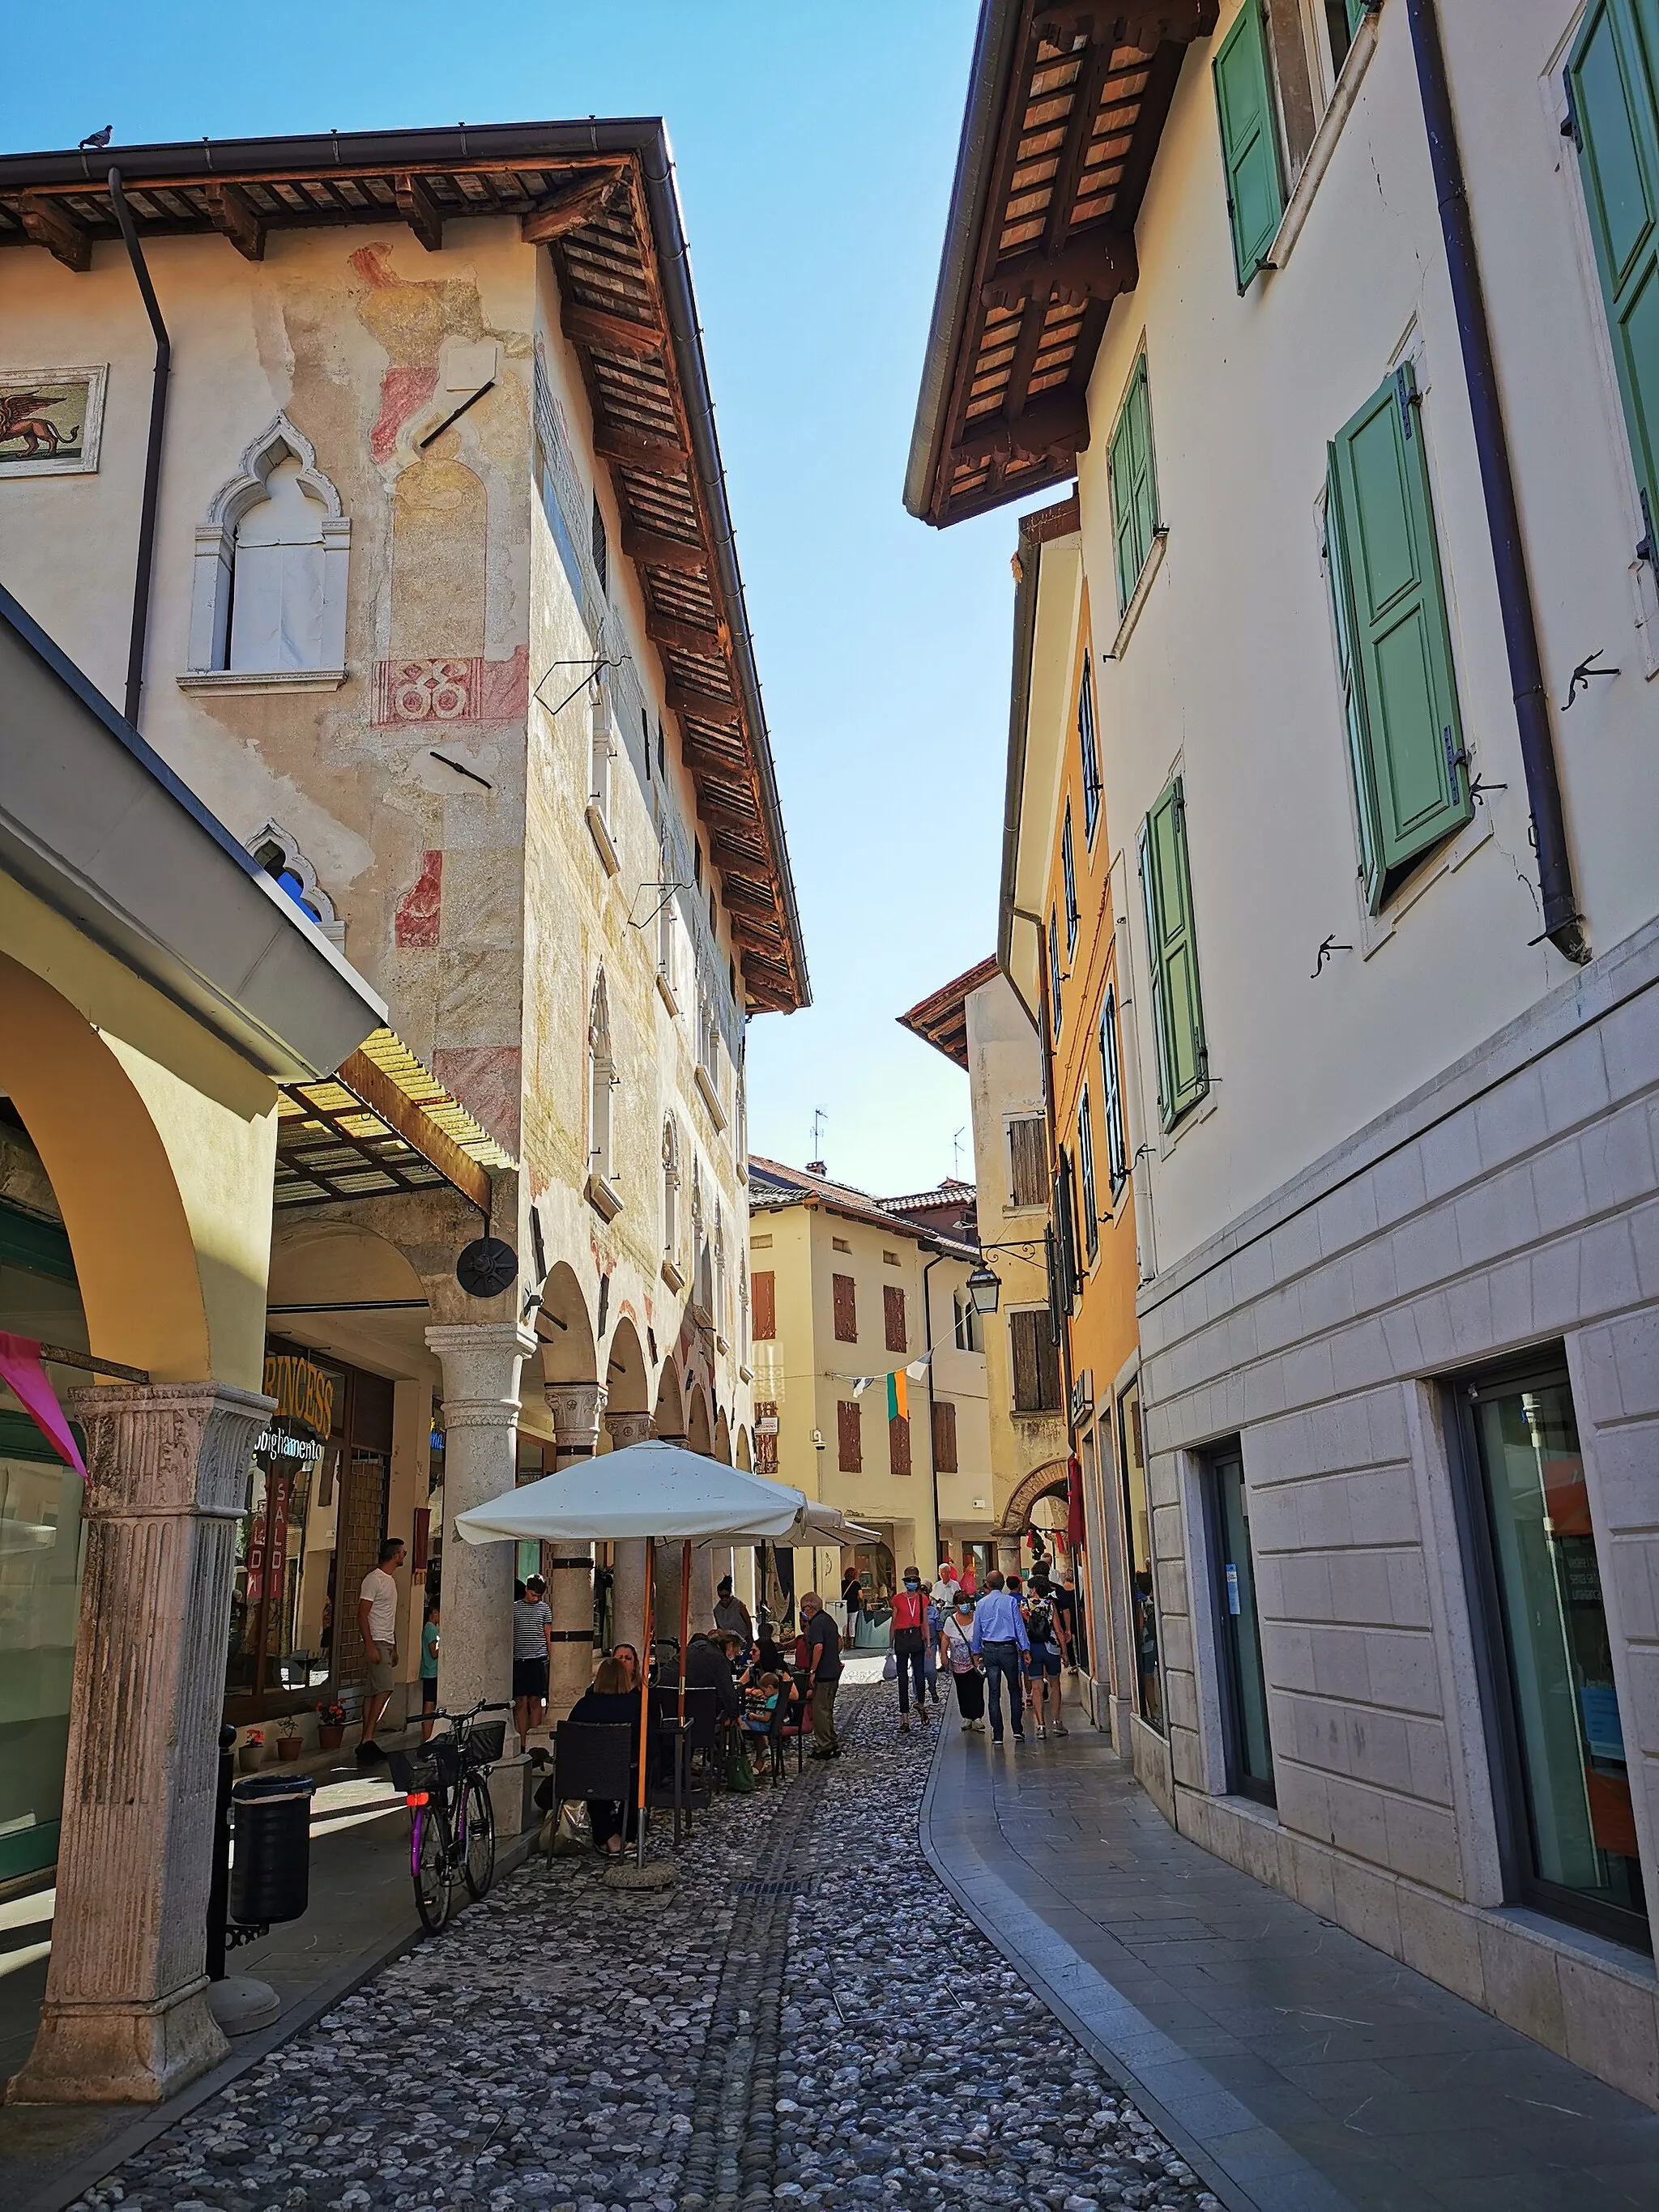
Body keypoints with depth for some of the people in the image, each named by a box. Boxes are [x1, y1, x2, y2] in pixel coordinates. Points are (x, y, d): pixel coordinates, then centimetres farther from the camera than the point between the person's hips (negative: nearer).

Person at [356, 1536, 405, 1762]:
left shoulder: (390, 1580, 19)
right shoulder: (374, 1579, -11)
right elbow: (362, 1615, -16)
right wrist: (370, 1646, -22)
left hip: (387, 1643, 9)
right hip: (376, 1643, -9)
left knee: (374, 1693, 8)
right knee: (384, 1689, -17)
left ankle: (367, 1743, 9)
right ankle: (367, 1741, -17)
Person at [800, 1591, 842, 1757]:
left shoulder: (816, 1623, -17)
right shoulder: (829, 1620, 13)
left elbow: (818, 1647, -27)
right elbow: (839, 1642, 24)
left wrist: (812, 1671, -21)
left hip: (823, 1674, -10)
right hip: (834, 1672, 10)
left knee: (820, 1710, -2)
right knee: (828, 1710, 17)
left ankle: (824, 1747, 1)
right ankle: (833, 1745, 22)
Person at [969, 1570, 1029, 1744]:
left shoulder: (981, 1604, 3)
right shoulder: (1011, 1601, -4)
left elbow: (977, 1630, 10)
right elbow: (1019, 1626, -3)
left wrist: (977, 1651, 21)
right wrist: (1025, 1649, 2)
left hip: (989, 1650, 2)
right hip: (1009, 1648, -2)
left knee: (994, 1693, 5)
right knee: (1014, 1690, 10)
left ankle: (997, 1734, 4)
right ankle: (1018, 1730, 3)